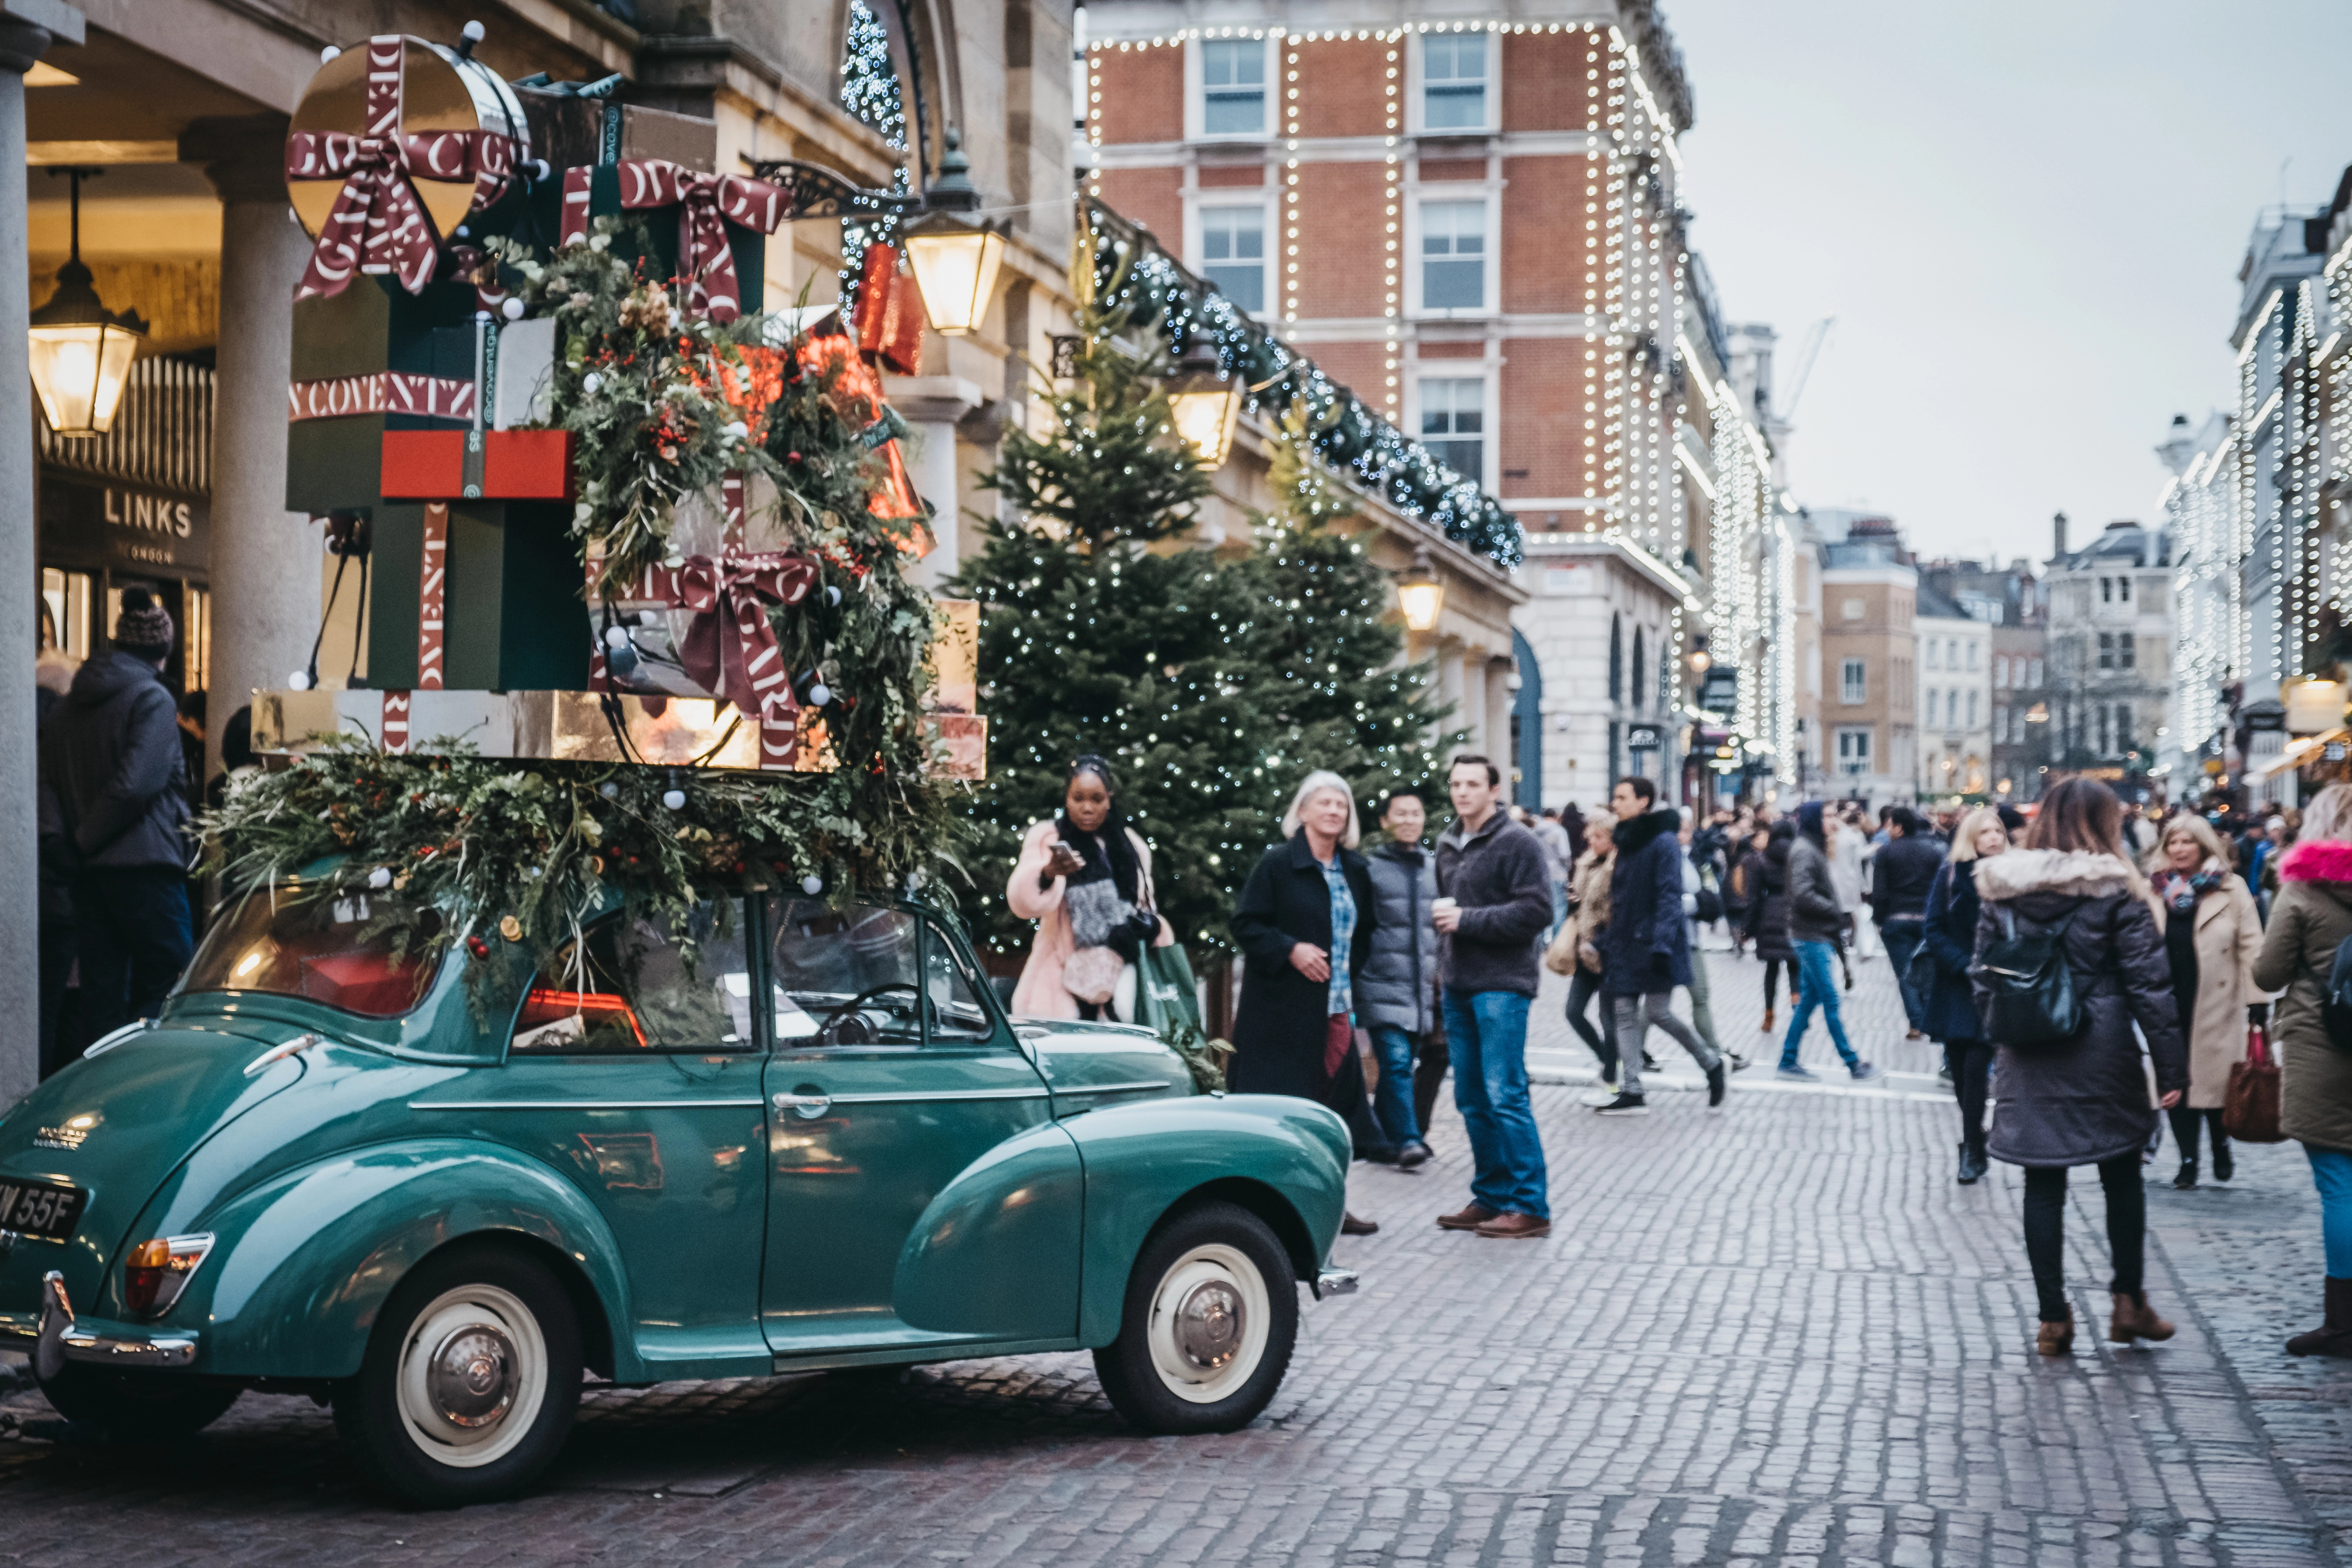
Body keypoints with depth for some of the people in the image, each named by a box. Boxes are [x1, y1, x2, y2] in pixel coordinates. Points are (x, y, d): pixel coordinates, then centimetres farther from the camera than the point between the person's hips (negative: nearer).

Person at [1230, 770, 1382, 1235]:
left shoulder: (1356, 871, 12)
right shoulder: (1277, 864, -5)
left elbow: (1366, 931, 25)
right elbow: (1246, 925, -7)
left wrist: (1351, 970, 13)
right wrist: (1291, 950, -18)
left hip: (1337, 1009, 6)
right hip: (1283, 1010, -6)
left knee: (1334, 1106, 6)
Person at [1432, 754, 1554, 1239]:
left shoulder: (1517, 843, -7)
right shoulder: (1447, 846, 16)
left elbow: (1536, 911, -15)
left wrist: (1468, 920, -16)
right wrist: (1445, 947, 13)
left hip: (1502, 985, -8)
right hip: (1458, 986, 8)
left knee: (1505, 1095, -10)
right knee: (1472, 1099, 10)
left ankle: (1530, 1206, -5)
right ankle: (1491, 1198, 18)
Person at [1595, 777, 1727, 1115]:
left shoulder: (1663, 842, -10)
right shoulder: (1627, 841, 14)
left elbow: (1669, 896, -16)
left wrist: (1661, 943, -24)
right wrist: (1610, 942, 16)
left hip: (1654, 941, -8)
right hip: (1626, 942, 8)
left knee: (1658, 1012, -9)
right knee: (1625, 1014, 2)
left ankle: (1713, 1066, 12)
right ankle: (1630, 1093, 2)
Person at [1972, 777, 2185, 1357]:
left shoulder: (2000, 890, 2)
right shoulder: (2115, 891, -8)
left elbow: (1984, 977, 6)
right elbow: (2148, 982, -9)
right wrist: (2171, 1066, -5)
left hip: (2029, 1064, 2)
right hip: (2102, 1058, -2)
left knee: (2043, 1186, 7)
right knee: (2122, 1176, 15)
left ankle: (2053, 1319, 8)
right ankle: (2129, 1303, 19)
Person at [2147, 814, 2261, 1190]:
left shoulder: (2230, 889, -1)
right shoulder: (2156, 889, 7)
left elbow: (2250, 946, -3)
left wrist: (2256, 999, -9)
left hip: (2214, 1004, -2)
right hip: (2168, 1002, 2)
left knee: (2214, 1078, 2)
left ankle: (2221, 1148, 26)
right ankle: (2188, 1159, 12)